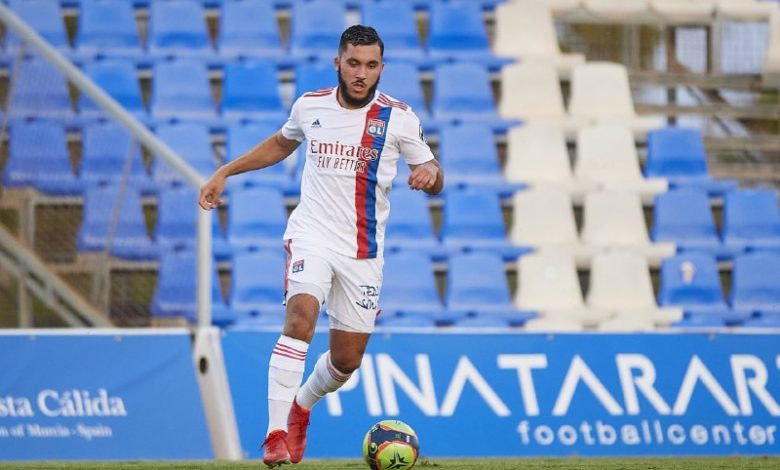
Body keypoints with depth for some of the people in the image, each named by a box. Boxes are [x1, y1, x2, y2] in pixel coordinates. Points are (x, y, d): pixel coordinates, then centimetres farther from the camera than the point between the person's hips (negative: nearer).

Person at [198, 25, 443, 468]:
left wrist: (430, 173, -22)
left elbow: (435, 180, 2)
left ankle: (301, 406, 40)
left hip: (363, 250, 1)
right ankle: (276, 434, -30)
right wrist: (225, 172, 18)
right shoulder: (310, 106, 1)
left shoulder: (398, 118, -4)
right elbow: (281, 143, 23)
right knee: (301, 316, -28)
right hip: (312, 234, -1)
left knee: (347, 360, 6)